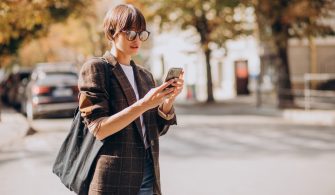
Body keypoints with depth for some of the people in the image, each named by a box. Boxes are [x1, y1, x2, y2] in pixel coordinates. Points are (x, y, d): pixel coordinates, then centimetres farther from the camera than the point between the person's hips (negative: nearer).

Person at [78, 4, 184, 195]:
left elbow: (158, 128, 8)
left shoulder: (145, 75, 12)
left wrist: (169, 99, -9)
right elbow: (99, 129, -14)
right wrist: (143, 104, -22)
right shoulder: (95, 68, -5)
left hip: (148, 175, 5)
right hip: (113, 177, -5)